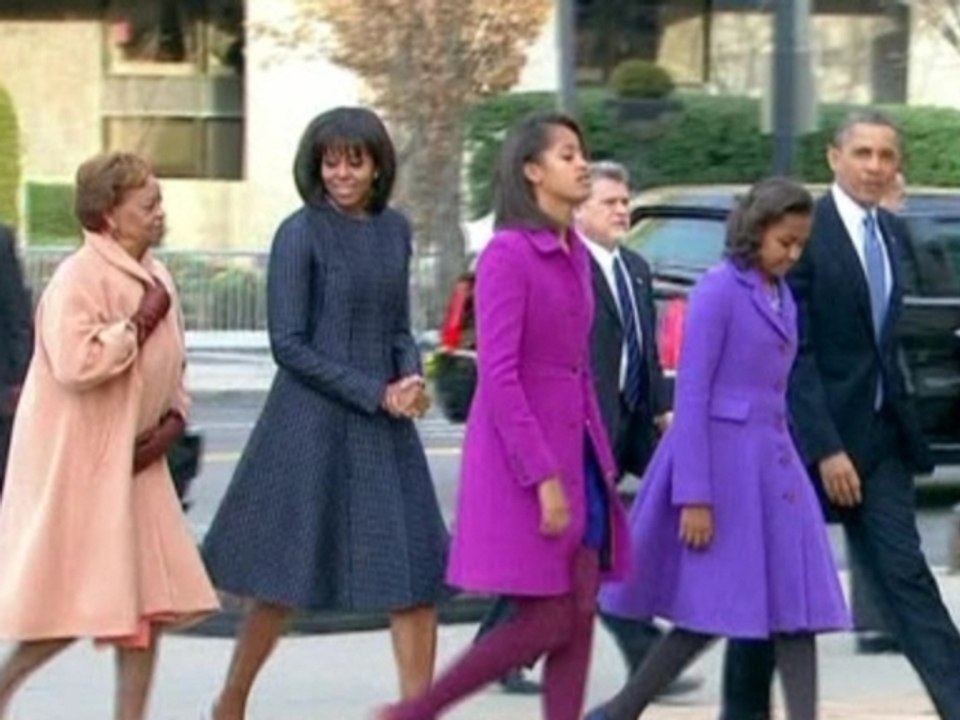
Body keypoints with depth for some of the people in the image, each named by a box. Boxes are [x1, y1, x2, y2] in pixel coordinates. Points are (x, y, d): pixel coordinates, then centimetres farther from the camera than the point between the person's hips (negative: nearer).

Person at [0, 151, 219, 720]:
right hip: (75, 465, -8)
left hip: (134, 462, 8)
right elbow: (76, 363, -30)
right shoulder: (79, 278, -17)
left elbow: (171, 366, 21)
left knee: (149, 598, 4)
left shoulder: (155, 276, 10)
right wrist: (140, 322, -20)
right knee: (72, 601, -5)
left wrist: (173, 420, 3)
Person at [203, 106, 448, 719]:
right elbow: (289, 343, -11)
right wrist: (375, 393, -14)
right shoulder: (301, 233, -8)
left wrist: (412, 378, -4)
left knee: (418, 576, -2)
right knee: (286, 581, 3)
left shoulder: (395, 230, 9)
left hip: (386, 429, 5)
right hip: (313, 423, -5)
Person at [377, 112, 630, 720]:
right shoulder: (509, 253, -13)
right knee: (544, 623, -6)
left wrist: (601, 461, 14)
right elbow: (498, 375, -17)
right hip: (523, 460, -8)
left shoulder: (575, 255, 12)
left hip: (577, 452, 8)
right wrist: (543, 477, -20)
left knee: (579, 622, 5)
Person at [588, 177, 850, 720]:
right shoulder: (718, 290, -10)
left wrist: (787, 468, 18)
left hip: (774, 465, 8)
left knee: (796, 607, 0)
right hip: (721, 461, -8)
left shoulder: (782, 297, 14)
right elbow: (691, 394, -14)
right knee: (713, 613, -5)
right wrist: (694, 496, -18)